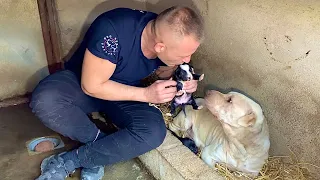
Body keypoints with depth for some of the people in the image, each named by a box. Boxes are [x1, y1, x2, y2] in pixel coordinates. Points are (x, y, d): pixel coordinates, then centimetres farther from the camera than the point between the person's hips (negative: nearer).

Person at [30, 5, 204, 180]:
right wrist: (145, 94, -30)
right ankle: (101, 143, -11)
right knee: (44, 99, -35)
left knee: (153, 132, -27)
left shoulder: (171, 37, -18)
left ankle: (67, 161, -14)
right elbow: (91, 86, -26)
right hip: (82, 82, -2)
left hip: (126, 93, 3)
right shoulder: (112, 29, -34)